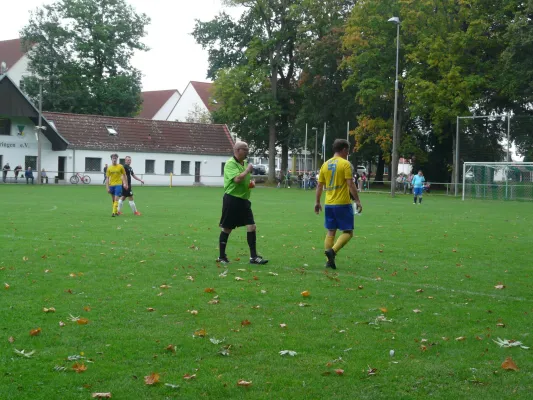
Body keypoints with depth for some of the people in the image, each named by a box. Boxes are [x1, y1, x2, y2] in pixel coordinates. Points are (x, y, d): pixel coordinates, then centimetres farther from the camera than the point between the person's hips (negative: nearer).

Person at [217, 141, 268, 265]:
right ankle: (222, 257, 14)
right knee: (227, 229, 2)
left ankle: (253, 256, 4)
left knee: (252, 226, -1)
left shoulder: (245, 163, 12)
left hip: (244, 199, 7)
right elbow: (237, 179, -28)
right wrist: (248, 170, -15)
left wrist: (251, 183, 6)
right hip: (232, 199, -7)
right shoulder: (230, 164, -13)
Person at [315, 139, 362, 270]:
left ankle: (329, 261, 9)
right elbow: (350, 184, -14)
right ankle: (332, 251, -17)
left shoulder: (325, 164, 10)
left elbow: (320, 185, 12)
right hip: (343, 204, -6)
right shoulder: (345, 164, -8)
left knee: (331, 232, 11)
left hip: (329, 204, 6)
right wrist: (357, 200, -9)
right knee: (348, 232, 3)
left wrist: (317, 202, 19)